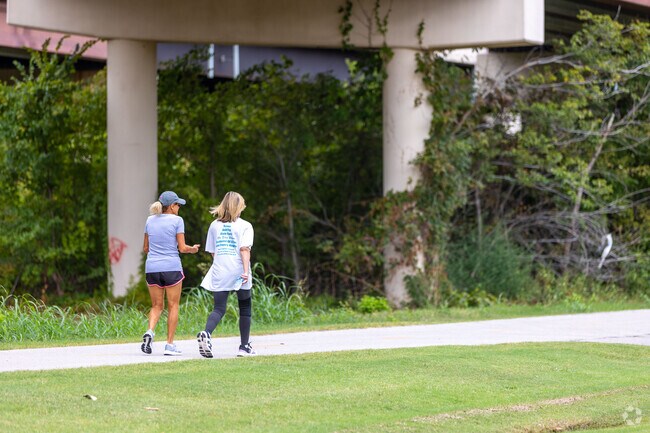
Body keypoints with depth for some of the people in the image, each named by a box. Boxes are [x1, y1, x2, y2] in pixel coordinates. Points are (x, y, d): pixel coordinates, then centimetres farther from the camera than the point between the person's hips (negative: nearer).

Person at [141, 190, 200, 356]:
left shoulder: (150, 220, 9)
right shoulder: (177, 220, -4)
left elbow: (146, 248, 13)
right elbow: (182, 248, -7)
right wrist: (192, 249, 13)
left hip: (152, 268, 4)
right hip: (171, 267, -4)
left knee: (157, 306, 13)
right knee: (173, 306, 7)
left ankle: (150, 331, -14)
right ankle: (170, 345, 4)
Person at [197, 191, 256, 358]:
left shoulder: (214, 225, 12)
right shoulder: (244, 226, -1)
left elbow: (212, 252, 15)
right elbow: (244, 249, -13)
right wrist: (246, 271, -17)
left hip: (219, 273, 3)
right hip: (238, 272, -3)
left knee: (219, 308, 0)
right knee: (245, 309, 11)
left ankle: (206, 333, -28)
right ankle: (244, 347, 14)